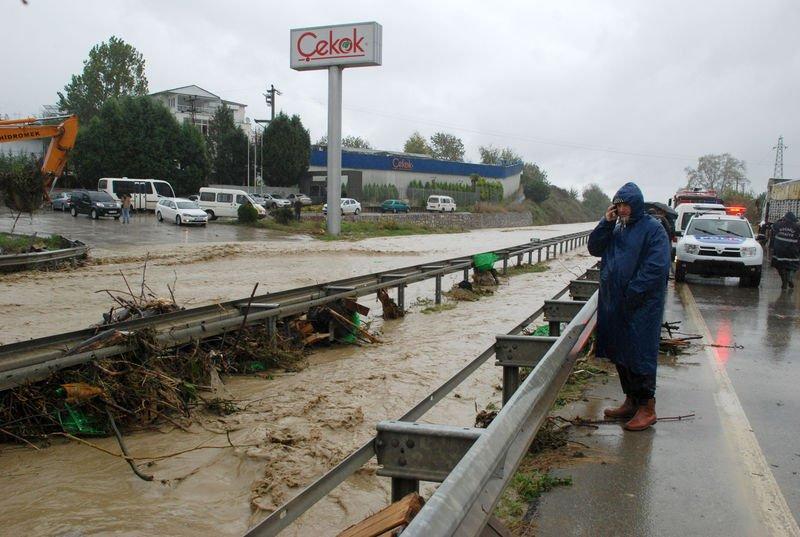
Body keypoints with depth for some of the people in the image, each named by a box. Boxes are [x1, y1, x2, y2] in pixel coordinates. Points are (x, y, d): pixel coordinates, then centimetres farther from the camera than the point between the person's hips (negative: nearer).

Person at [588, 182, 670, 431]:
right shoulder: (616, 228, 12)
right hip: (615, 303, 7)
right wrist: (606, 223, -4)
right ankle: (631, 401, 25)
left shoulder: (653, 228, -9)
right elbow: (594, 248, 8)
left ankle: (647, 408, 7)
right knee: (619, 353, 13)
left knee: (640, 354, -3)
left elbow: (657, 267, -17)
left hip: (642, 305, -7)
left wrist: (632, 293, -19)